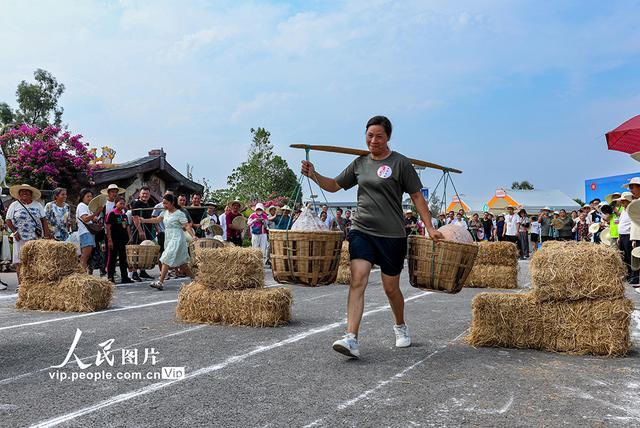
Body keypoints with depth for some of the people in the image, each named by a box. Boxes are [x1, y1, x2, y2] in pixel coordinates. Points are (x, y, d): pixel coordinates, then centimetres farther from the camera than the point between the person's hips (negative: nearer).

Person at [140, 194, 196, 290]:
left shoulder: (179, 213, -10)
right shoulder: (165, 212, 12)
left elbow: (187, 226, -15)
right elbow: (156, 220, 22)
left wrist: (193, 236, -27)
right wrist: (144, 220, 14)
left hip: (176, 239, -8)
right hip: (168, 239, 8)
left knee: (166, 259, -14)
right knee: (181, 262, 11)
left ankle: (160, 282, -15)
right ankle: (194, 278, 22)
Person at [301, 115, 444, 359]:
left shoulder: (400, 163, -2)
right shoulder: (360, 163, 11)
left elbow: (417, 196, 0)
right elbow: (335, 185, 18)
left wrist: (430, 228, -5)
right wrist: (314, 176, 1)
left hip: (392, 235, -3)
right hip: (361, 231, 3)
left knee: (391, 288, 8)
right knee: (357, 280, -15)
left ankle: (400, 327, 37)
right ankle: (351, 339, -20)